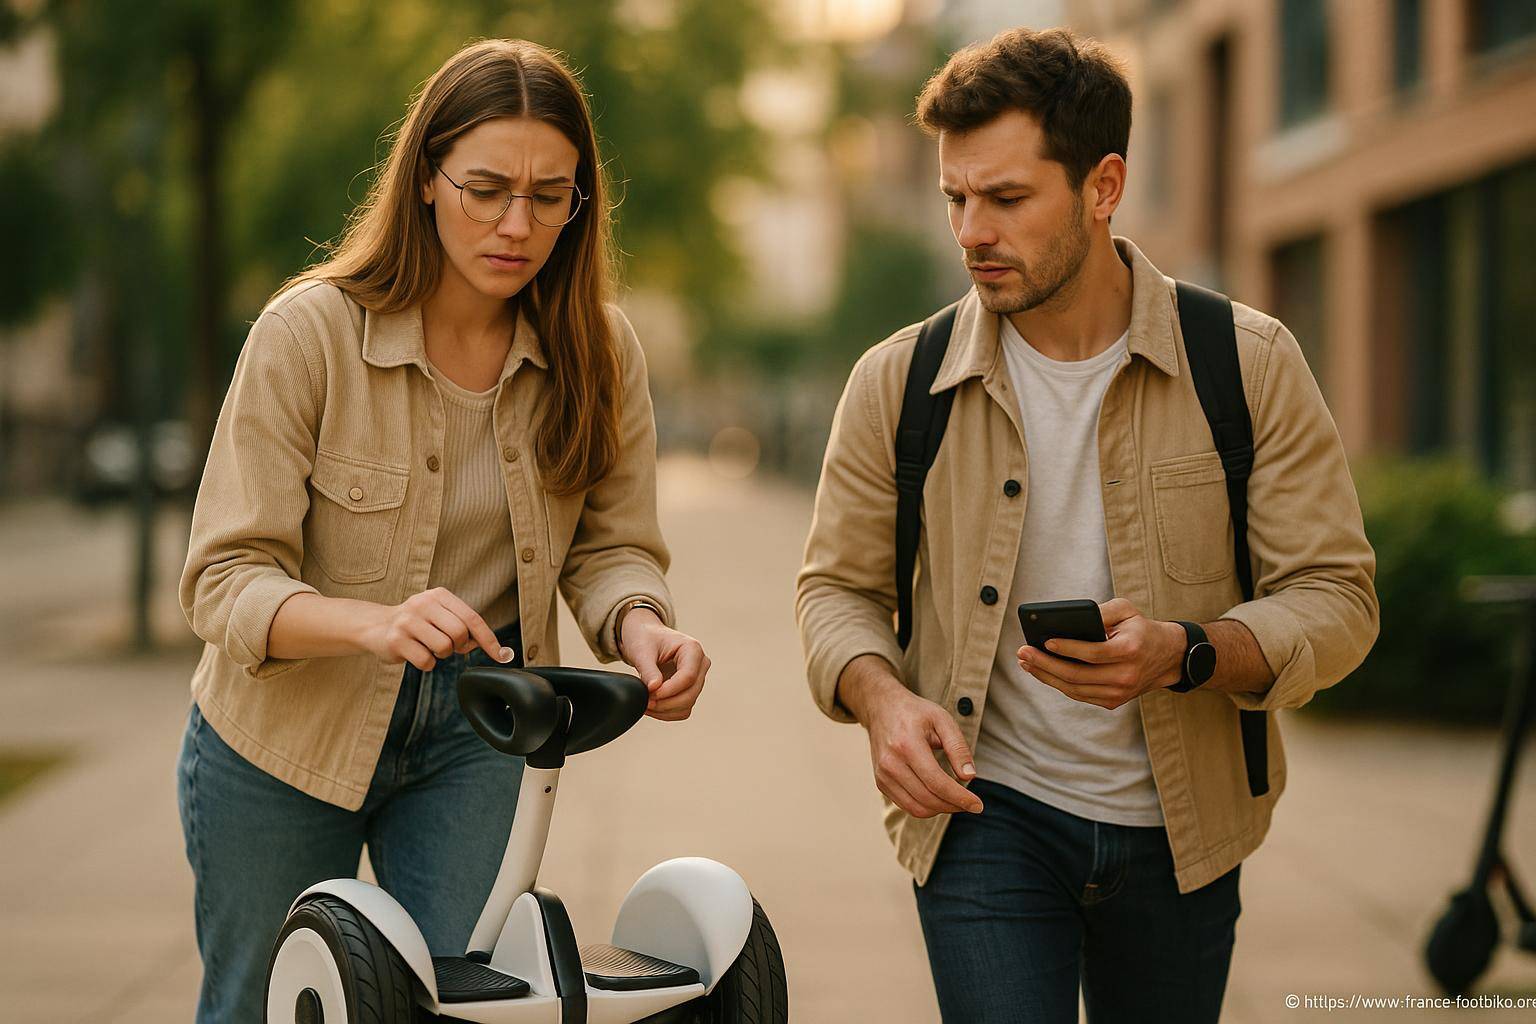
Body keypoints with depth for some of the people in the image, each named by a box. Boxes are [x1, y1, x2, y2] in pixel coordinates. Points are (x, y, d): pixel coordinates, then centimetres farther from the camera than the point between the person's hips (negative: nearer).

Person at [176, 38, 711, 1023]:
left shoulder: (598, 352, -8)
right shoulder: (307, 333, -19)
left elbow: (611, 548, -2)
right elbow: (226, 580, -22)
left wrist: (642, 626, -26)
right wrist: (375, 622, -42)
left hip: (476, 733, 2)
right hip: (286, 733, -2)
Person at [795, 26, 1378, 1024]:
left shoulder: (1250, 364, -5)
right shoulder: (897, 381, -2)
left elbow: (1336, 598, -7)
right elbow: (838, 586, 7)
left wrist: (1184, 651, -26)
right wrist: (880, 697, -16)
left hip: (1178, 832, 1)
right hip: (986, 817, -1)